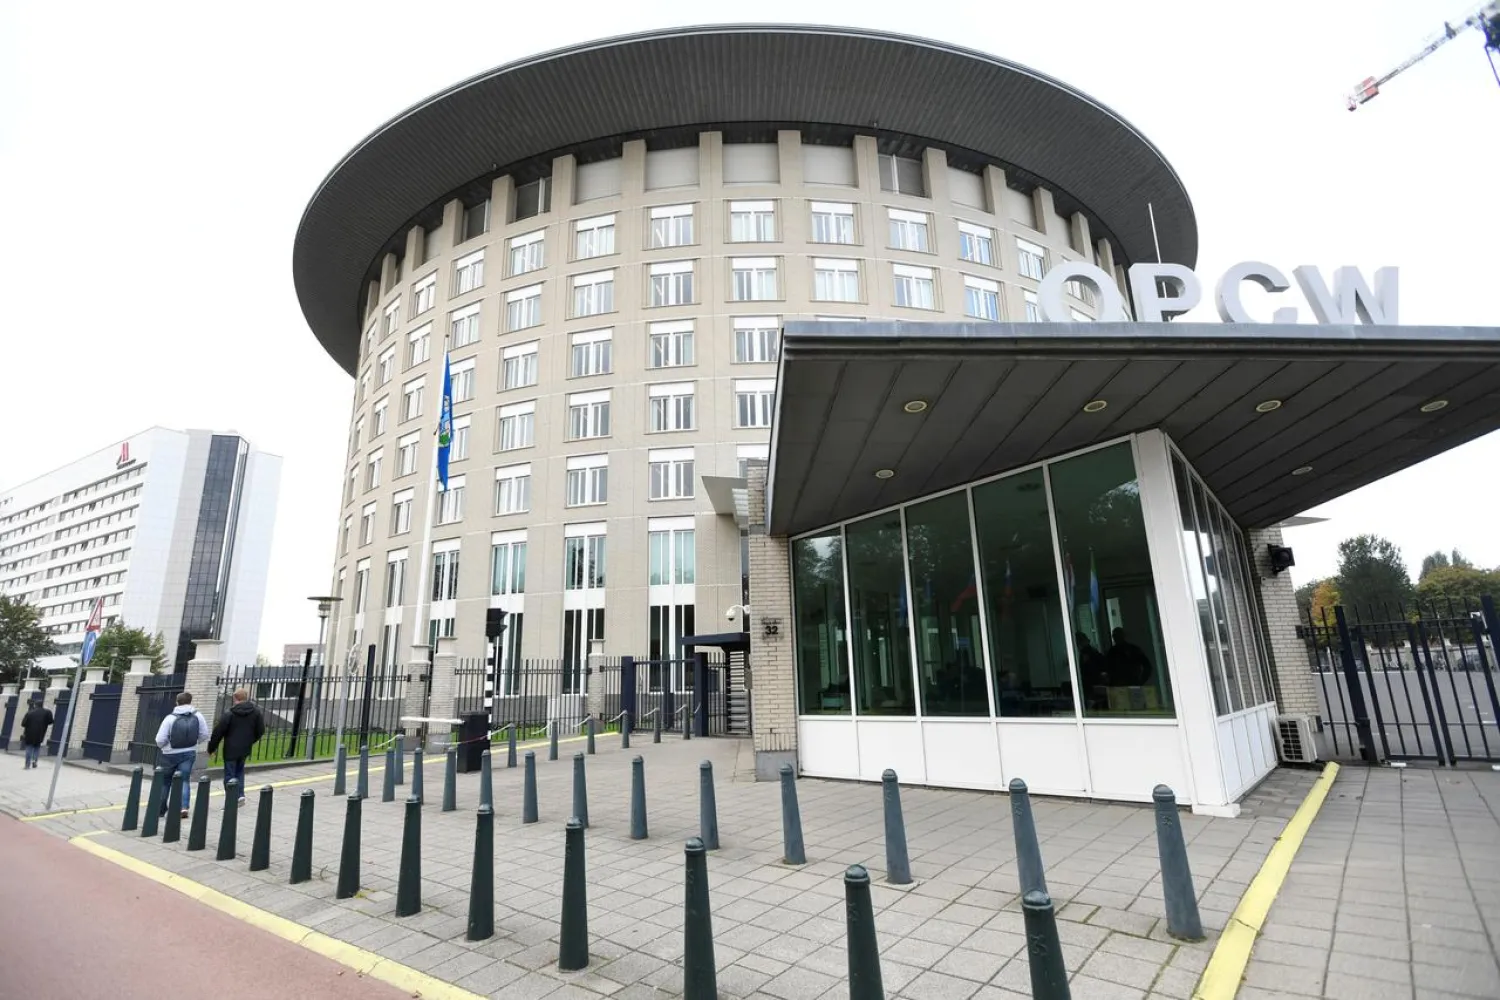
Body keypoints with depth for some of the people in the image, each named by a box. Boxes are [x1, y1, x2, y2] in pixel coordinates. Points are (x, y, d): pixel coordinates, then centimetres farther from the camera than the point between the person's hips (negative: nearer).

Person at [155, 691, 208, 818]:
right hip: (189, 753, 1)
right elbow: (204, 735, -1)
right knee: (184, 781, 4)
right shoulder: (197, 716, -6)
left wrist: (163, 746, 9)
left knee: (165, 782, 18)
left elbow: (160, 740, -13)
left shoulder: (170, 718, -13)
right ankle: (184, 806, -14)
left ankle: (161, 809, 29)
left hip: (170, 754, -1)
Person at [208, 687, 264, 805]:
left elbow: (218, 732, -10)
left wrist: (211, 749, 2)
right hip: (245, 748, 4)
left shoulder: (230, 714, -13)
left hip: (231, 749, -4)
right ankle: (240, 795, 11)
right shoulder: (256, 711, -2)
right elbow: (261, 729, 5)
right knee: (239, 771, 22)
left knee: (229, 775, 5)